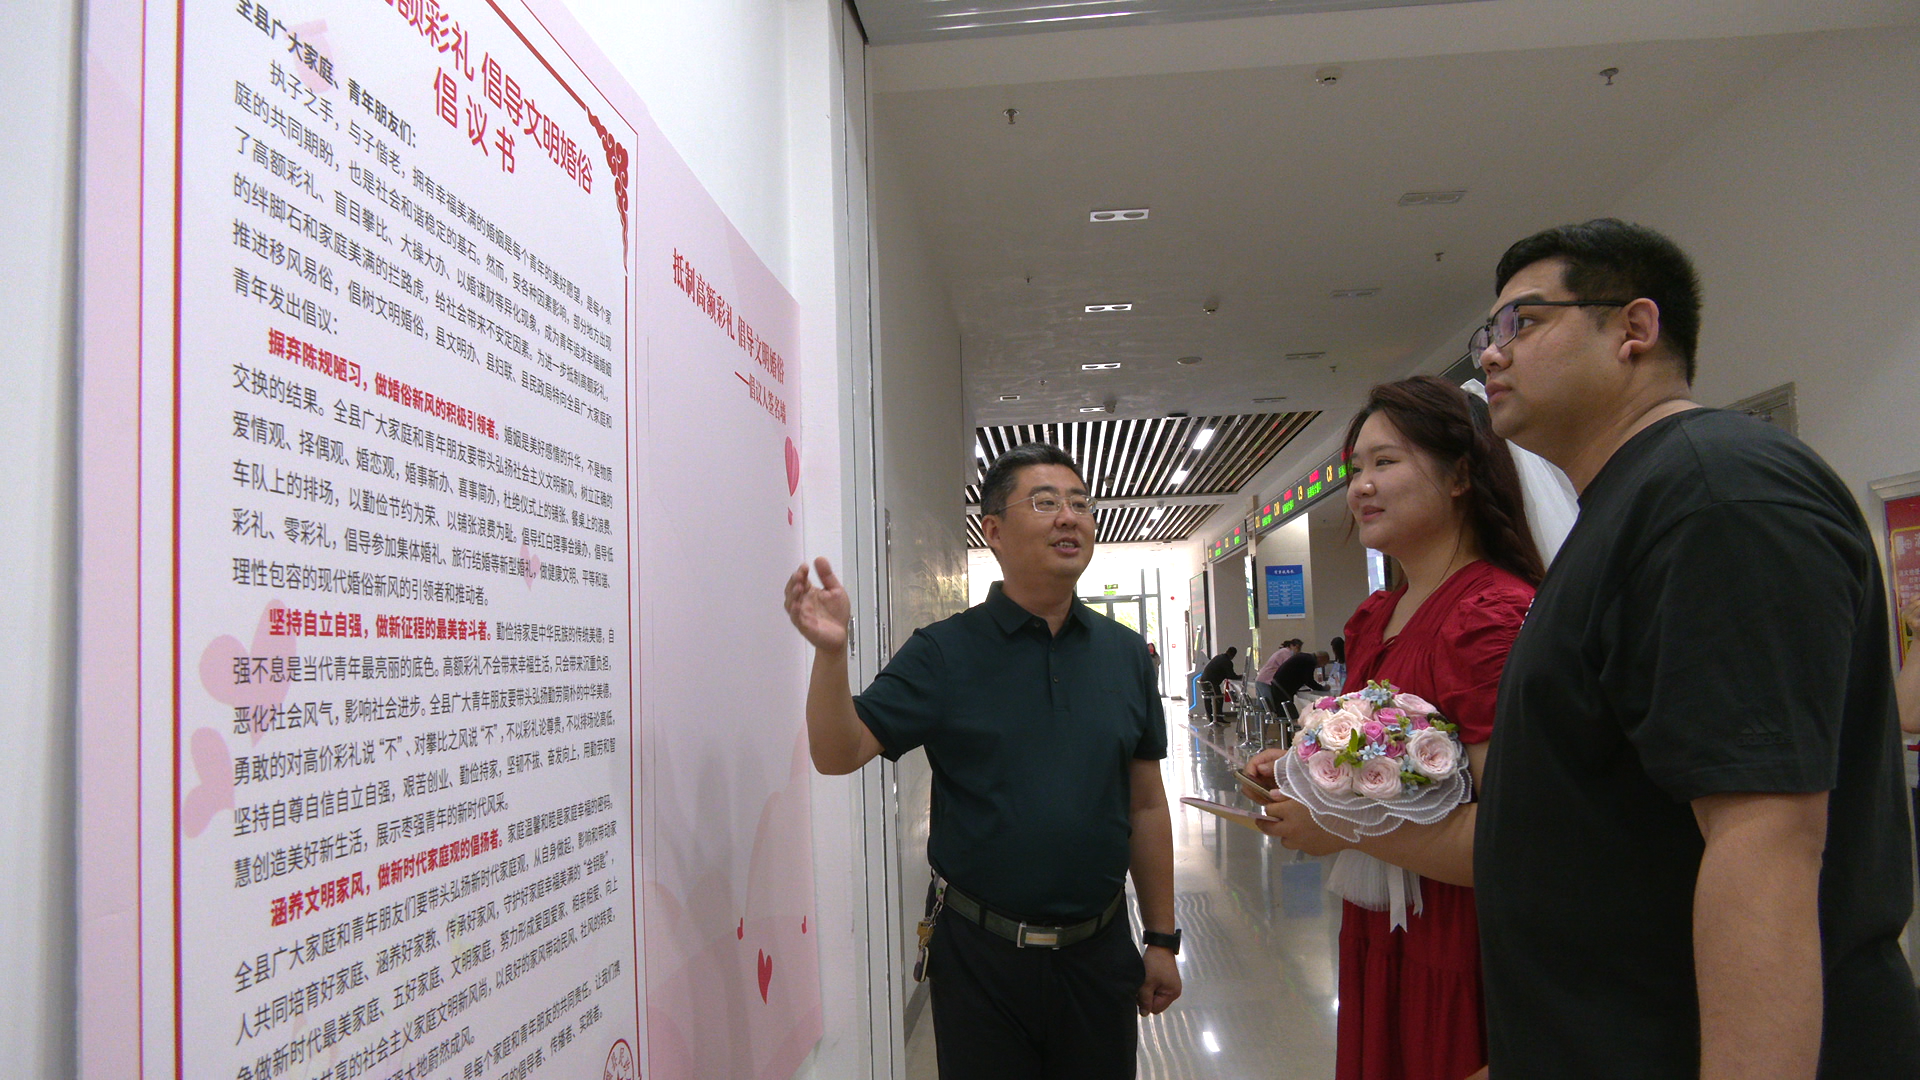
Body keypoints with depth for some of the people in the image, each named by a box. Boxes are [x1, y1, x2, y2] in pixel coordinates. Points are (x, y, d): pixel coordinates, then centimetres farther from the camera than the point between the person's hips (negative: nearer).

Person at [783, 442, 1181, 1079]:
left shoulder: (1126, 654, 3)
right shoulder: (943, 654, -7)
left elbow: (1146, 807, 6)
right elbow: (838, 754, -14)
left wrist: (1162, 940, 8)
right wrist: (832, 651, -30)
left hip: (1099, 951, 3)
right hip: (979, 954, -3)